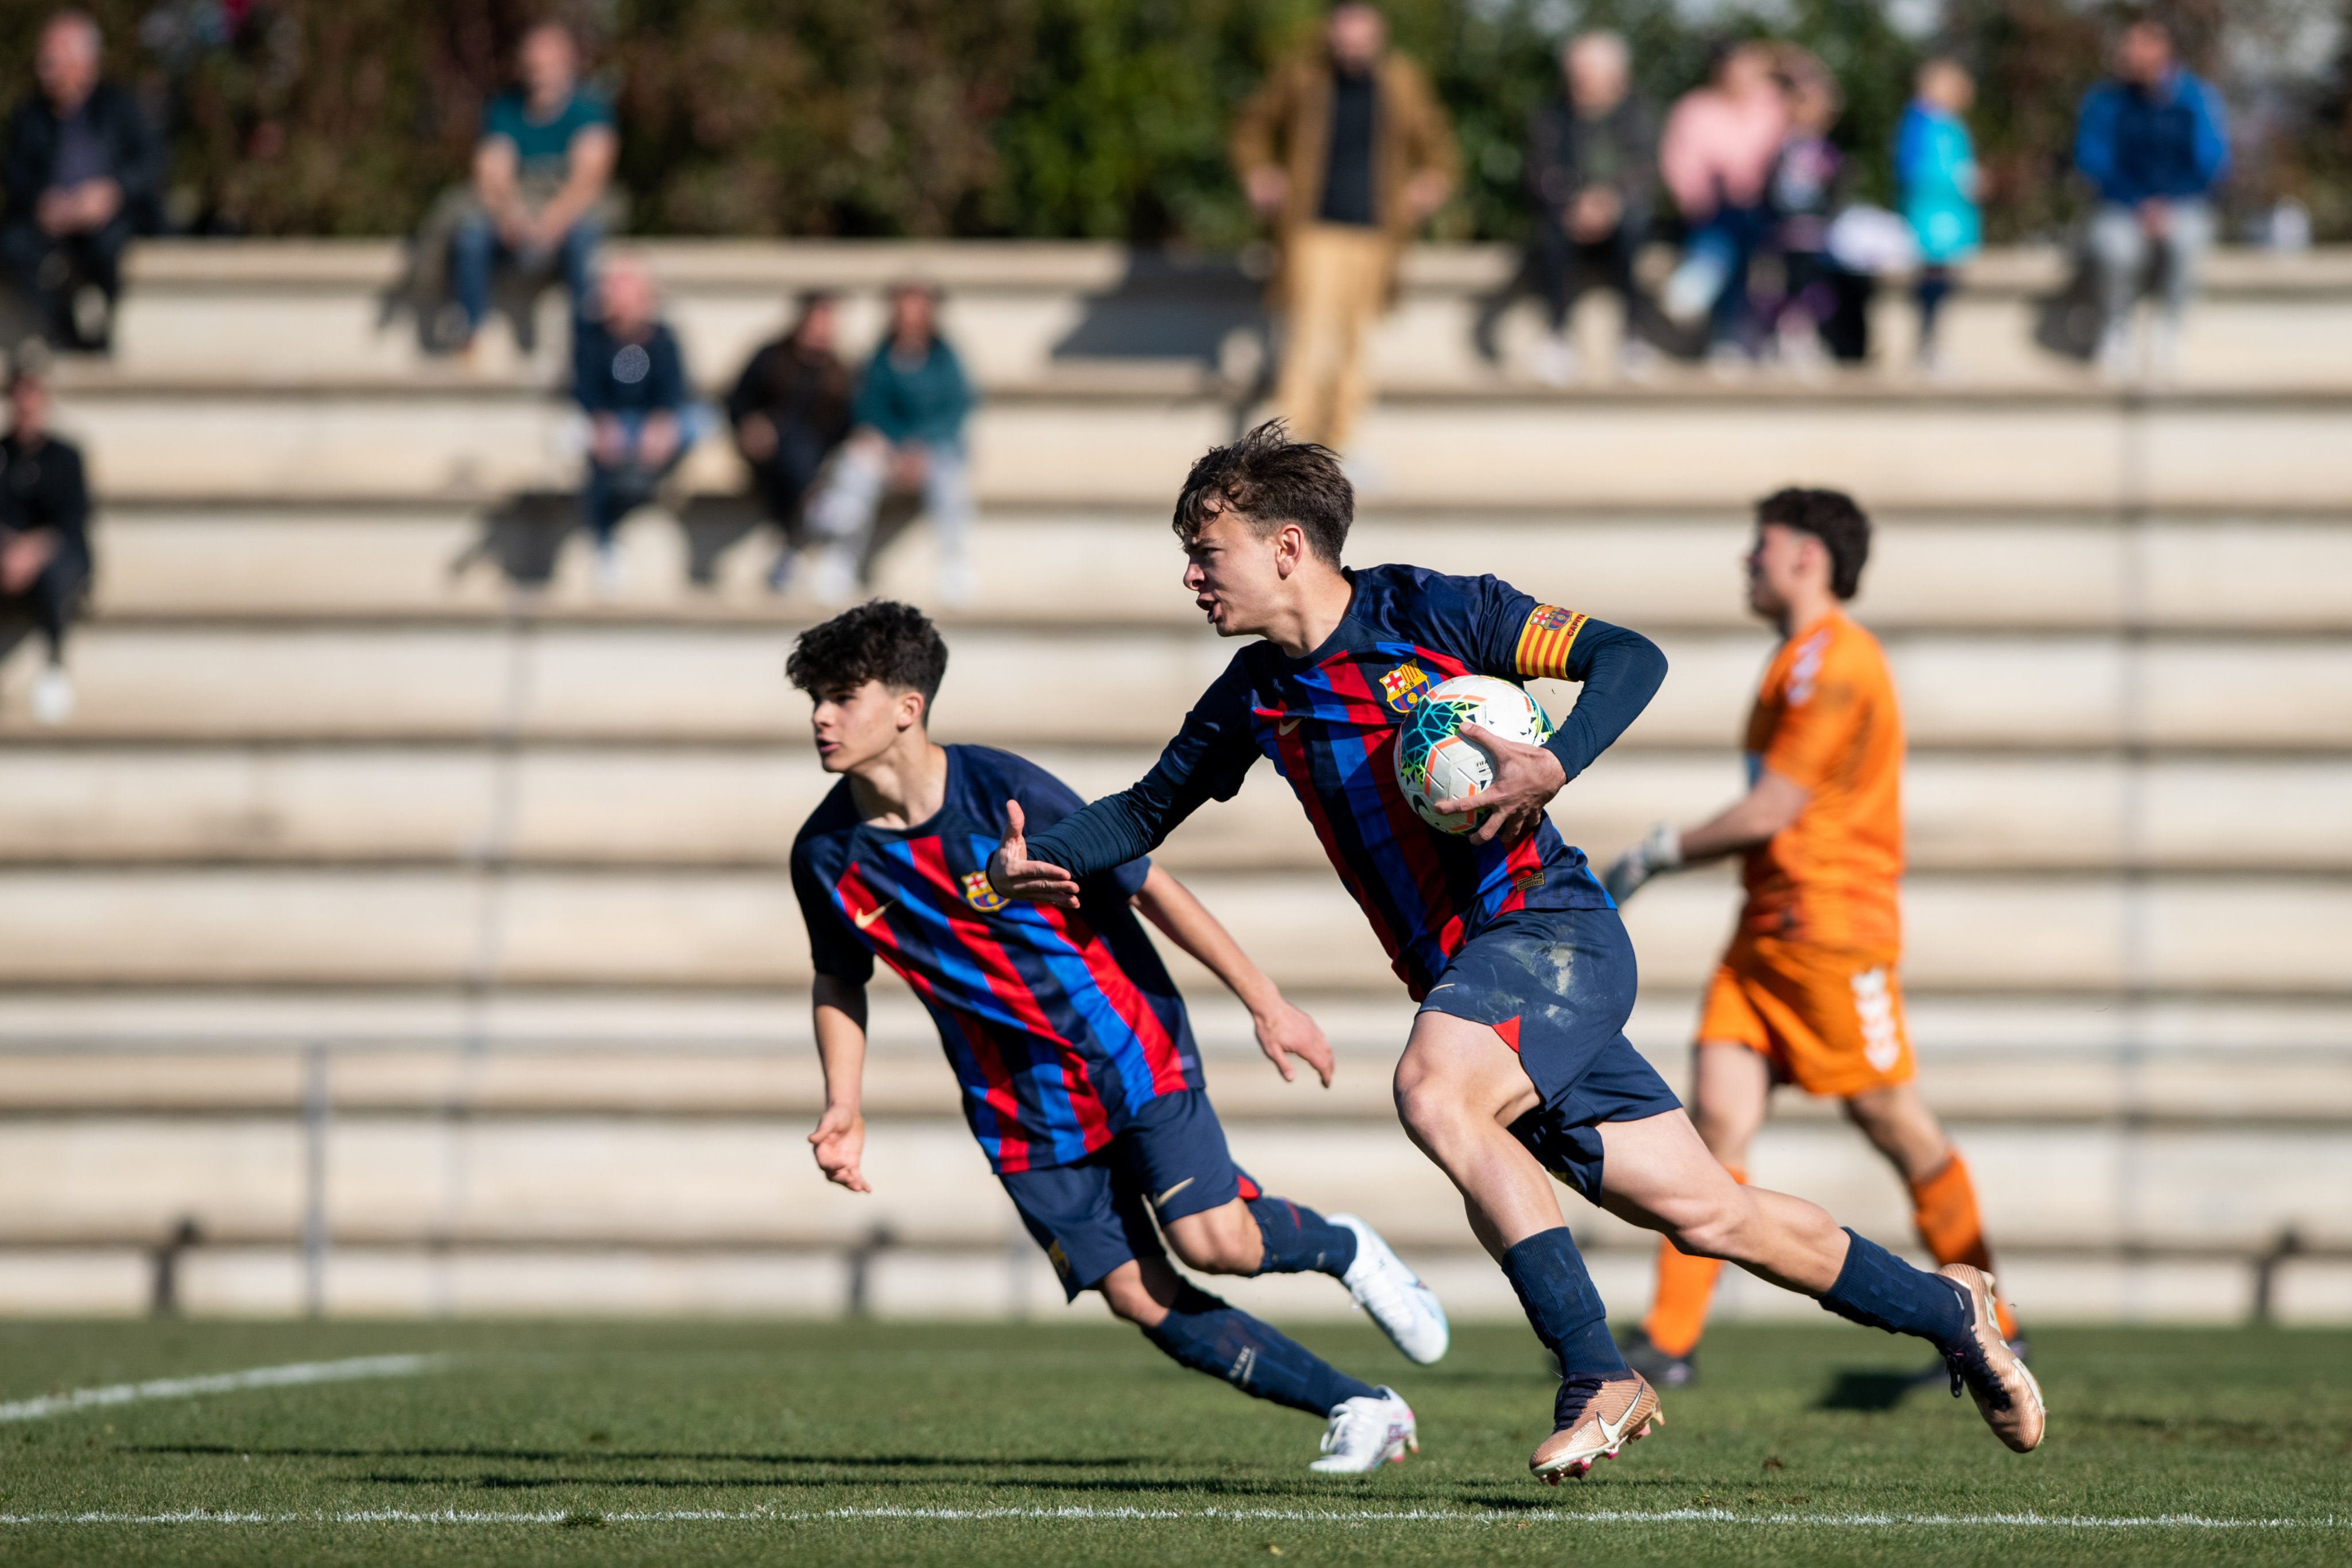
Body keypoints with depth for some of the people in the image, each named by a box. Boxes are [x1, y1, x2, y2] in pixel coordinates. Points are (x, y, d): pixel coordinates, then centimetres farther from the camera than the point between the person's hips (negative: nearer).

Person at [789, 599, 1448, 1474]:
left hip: (1127, 1045, -3)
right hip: (1022, 1112, 4)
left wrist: (1266, 1004, -9)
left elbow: (1146, 886, -11)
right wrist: (843, 1107, -3)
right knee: (1141, 1300, -6)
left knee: (1215, 1239, -19)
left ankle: (1343, 1249, 16)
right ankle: (1361, 1412, 6)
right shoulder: (827, 856, -7)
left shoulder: (1005, 792, -19)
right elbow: (840, 981, 12)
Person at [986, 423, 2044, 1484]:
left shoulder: (1425, 611, -7)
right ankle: (1948, 1311, 23)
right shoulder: (1255, 694, 12)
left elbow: (1630, 658, -8)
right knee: (1703, 1213, 6)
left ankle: (1598, 1375, -30)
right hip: (1464, 979, 7)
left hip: (1550, 926, -7)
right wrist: (1036, 860, 5)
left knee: (1432, 1090, -34)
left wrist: (1552, 767, -25)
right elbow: (1149, 809, 24)